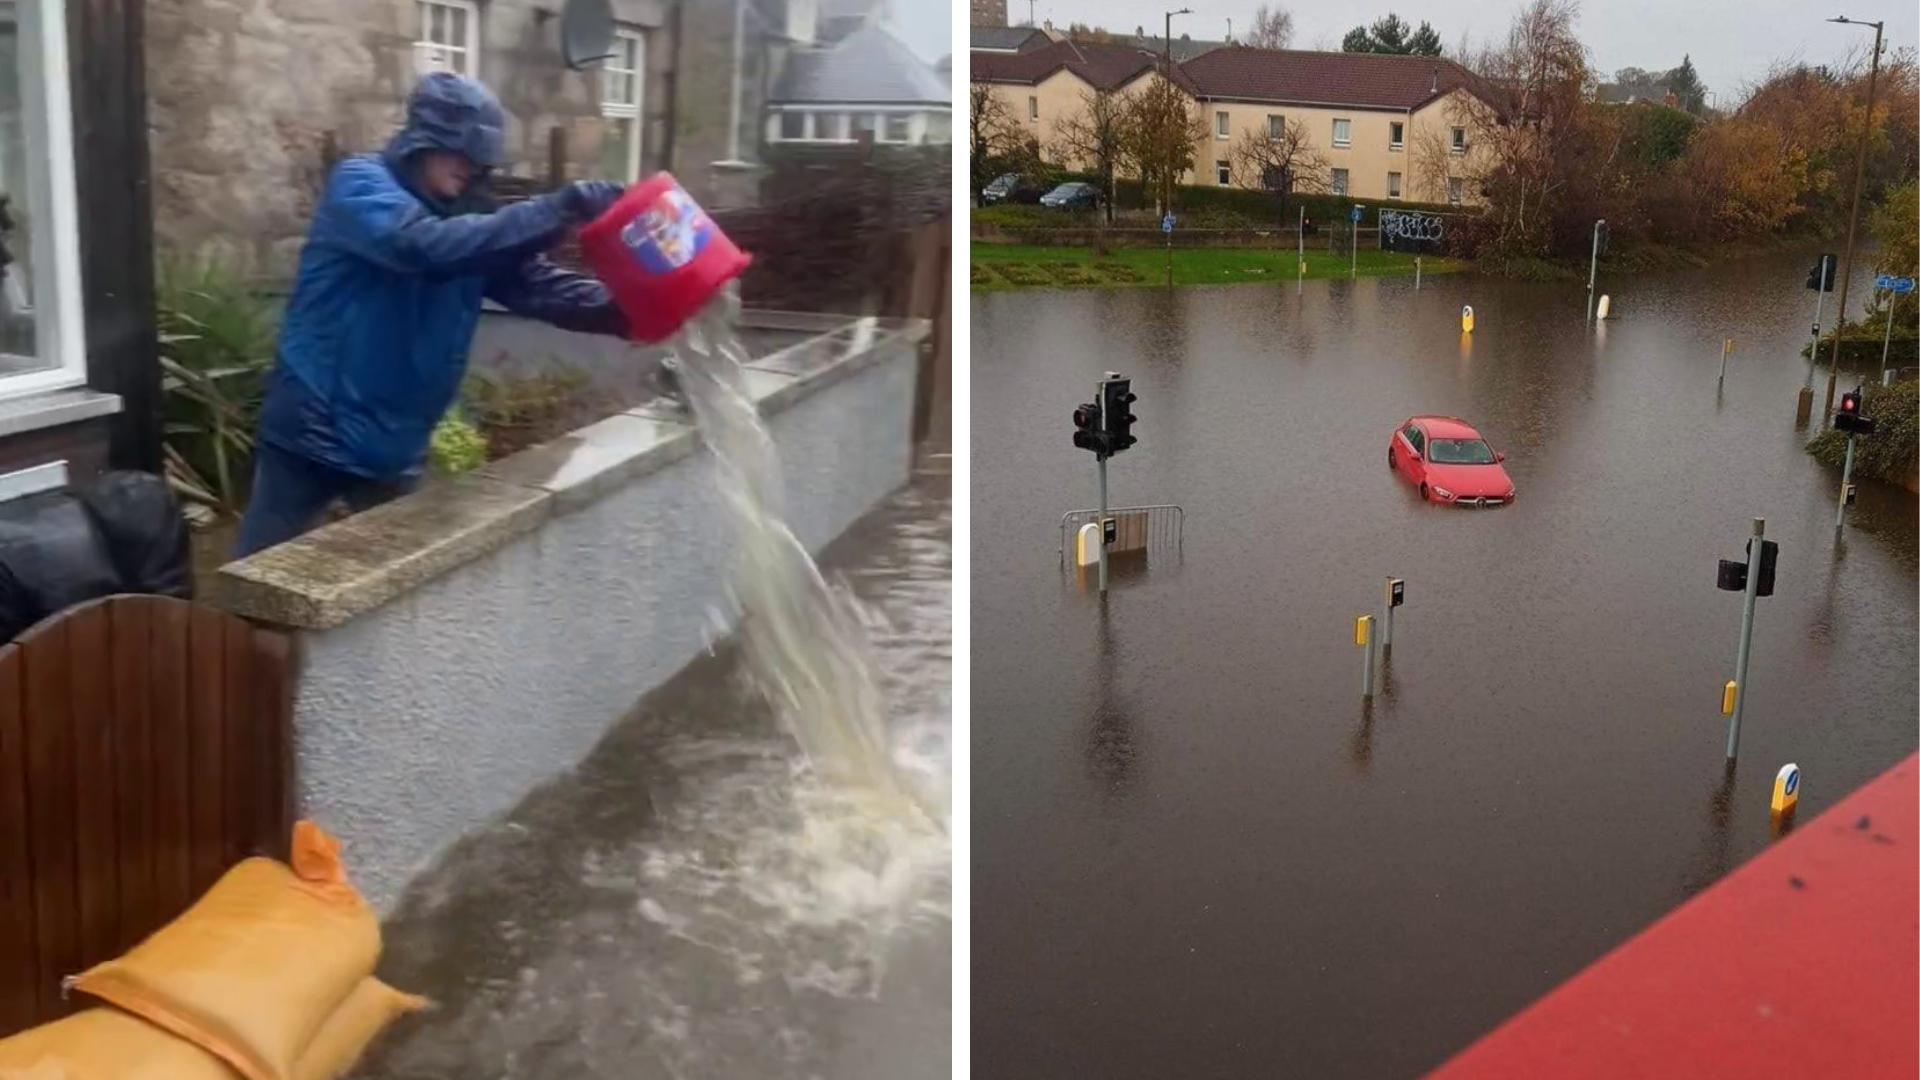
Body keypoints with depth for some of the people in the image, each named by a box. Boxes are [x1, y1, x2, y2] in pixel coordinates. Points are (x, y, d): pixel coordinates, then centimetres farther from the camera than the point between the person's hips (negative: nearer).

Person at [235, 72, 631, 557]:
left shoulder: (467, 219, 6)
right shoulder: (360, 183, -12)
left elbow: (539, 287, -3)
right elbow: (426, 244, -31)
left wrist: (627, 310, -21)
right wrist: (559, 209, -36)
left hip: (395, 447, 5)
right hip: (310, 431, -5)